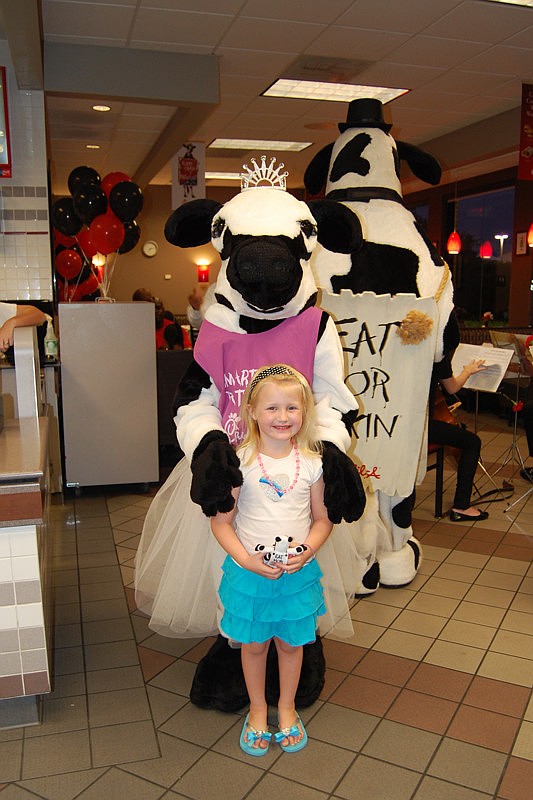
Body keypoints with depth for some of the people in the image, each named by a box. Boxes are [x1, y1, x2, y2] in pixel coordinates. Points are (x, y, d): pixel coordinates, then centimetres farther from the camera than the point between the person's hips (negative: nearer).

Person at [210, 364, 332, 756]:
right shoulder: (240, 462, -14)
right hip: (249, 572, -1)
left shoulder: (312, 462, -8)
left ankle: (287, 708, 43)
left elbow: (323, 519, 1)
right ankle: (257, 709, 41)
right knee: (254, 644, 16)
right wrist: (247, 560, -19)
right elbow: (221, 521, -9)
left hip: (299, 573, 1)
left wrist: (307, 550, -16)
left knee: (291, 643, 18)